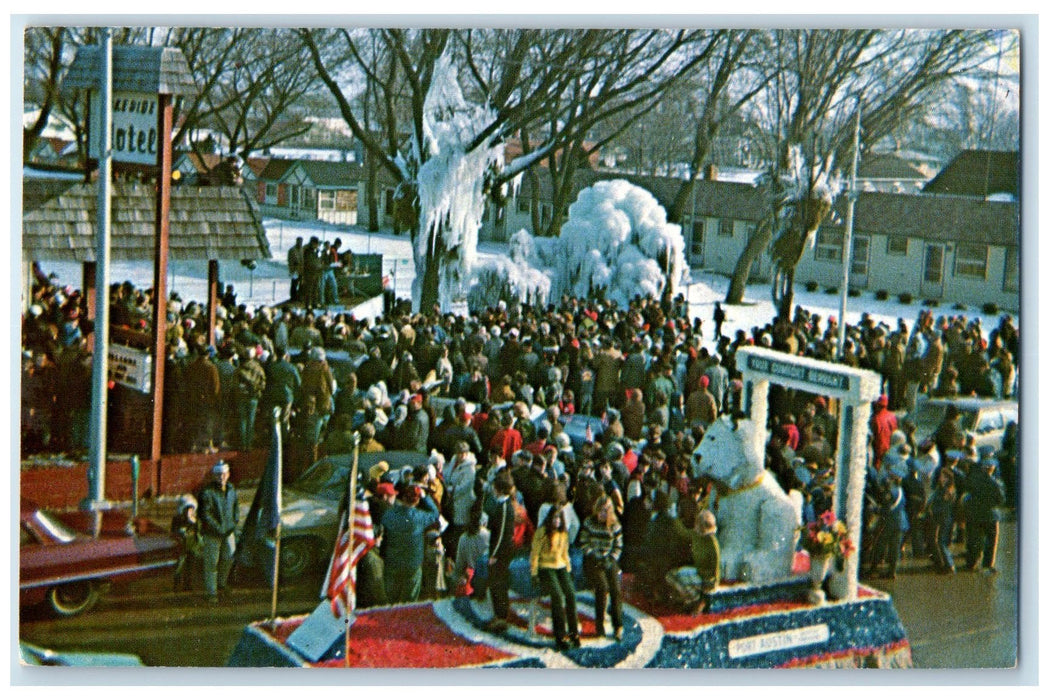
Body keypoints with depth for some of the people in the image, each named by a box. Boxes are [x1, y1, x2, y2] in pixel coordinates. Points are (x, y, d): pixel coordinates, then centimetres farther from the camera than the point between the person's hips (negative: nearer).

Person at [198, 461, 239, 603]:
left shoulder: (231, 490, 5)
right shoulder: (207, 492, -15)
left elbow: (236, 507, 19)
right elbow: (205, 514, -18)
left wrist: (233, 523, 5)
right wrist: (218, 529, -20)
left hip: (228, 532, 6)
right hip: (211, 534, -6)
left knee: (229, 558, 13)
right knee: (211, 562, 0)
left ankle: (221, 584, 37)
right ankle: (210, 592, 8)